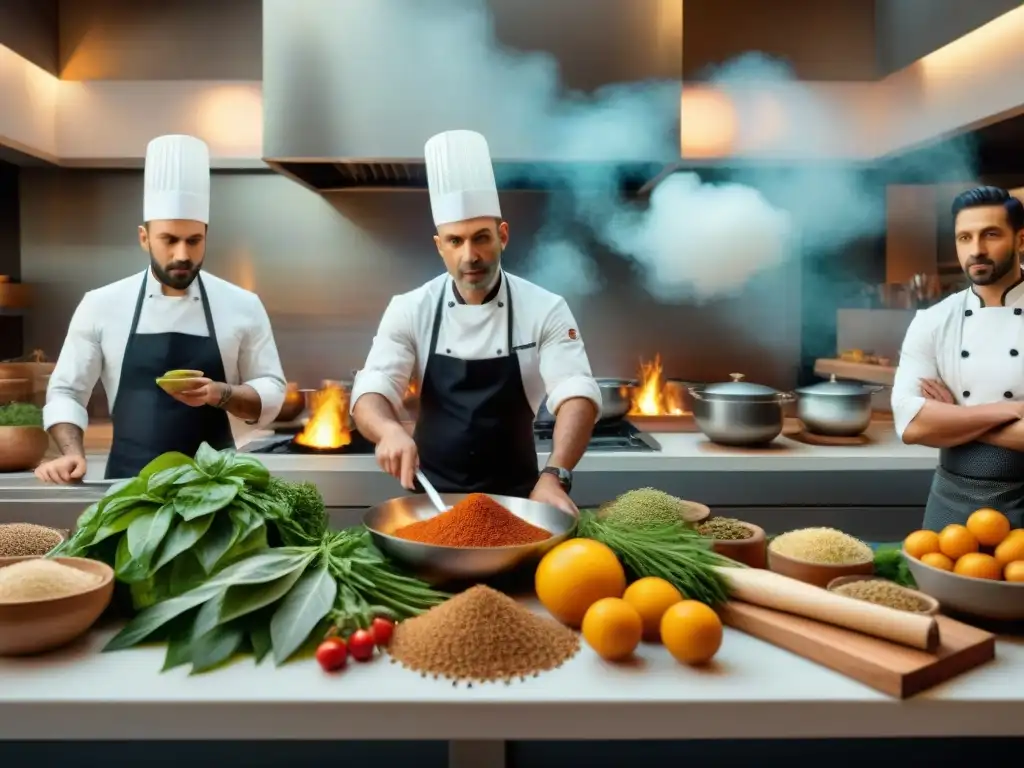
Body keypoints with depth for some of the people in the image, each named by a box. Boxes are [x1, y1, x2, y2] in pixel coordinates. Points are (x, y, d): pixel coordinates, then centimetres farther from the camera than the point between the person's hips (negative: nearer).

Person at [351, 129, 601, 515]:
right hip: (432, 492, 1)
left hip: (514, 496, 0)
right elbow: (371, 392, -10)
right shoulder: (409, 309, -3)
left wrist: (554, 477, -32)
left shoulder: (545, 309, -6)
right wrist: (390, 430, -33)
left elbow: (577, 394, -15)